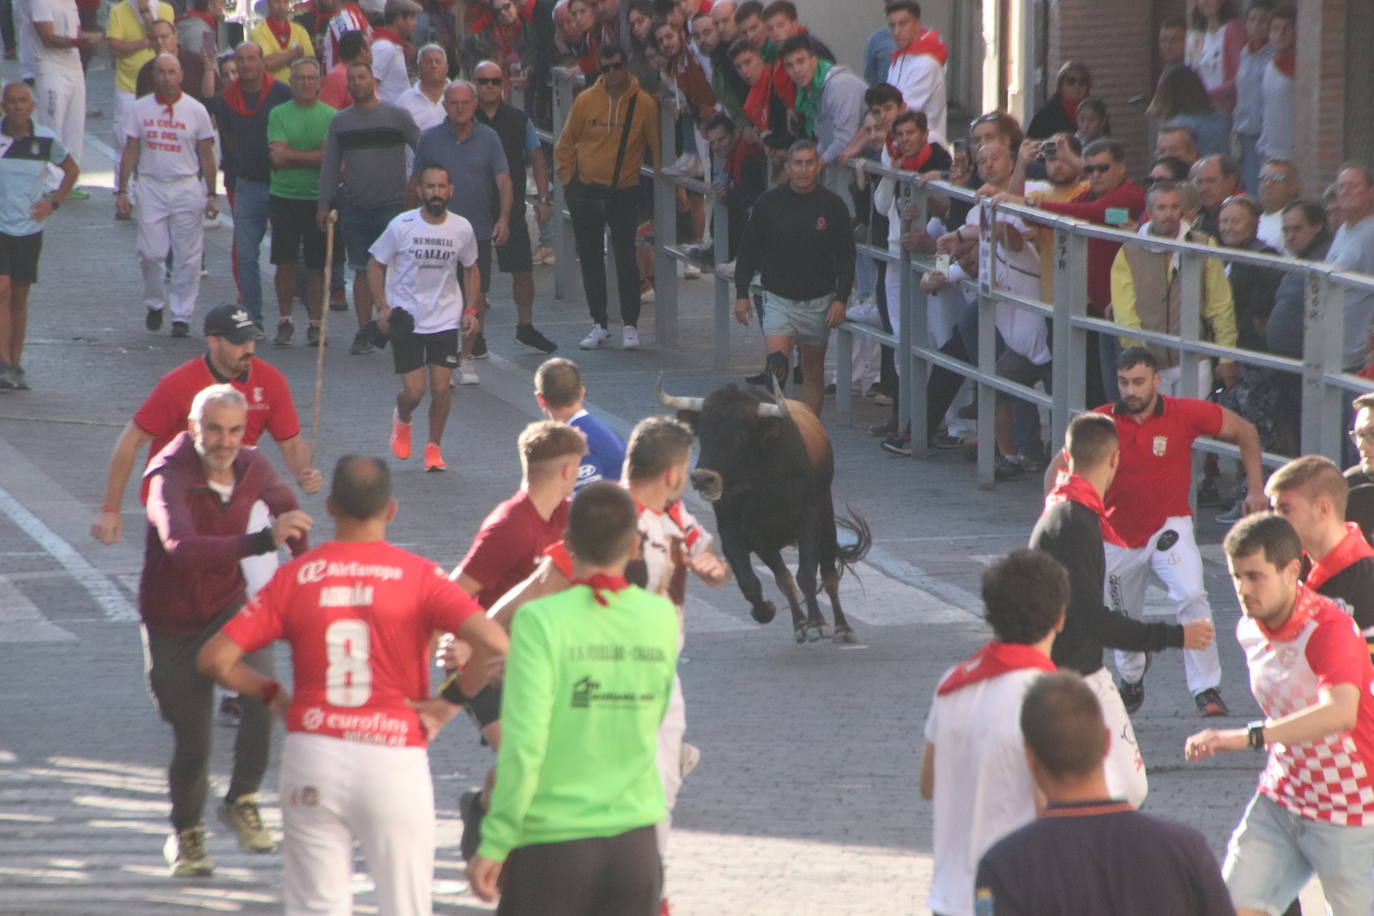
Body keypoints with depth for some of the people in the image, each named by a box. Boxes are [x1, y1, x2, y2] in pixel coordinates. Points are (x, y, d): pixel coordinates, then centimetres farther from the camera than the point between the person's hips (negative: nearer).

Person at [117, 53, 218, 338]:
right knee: (150, 252, -4)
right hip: (151, 186, 1)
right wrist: (121, 190, 4)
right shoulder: (140, 109, 5)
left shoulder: (196, 110, 2)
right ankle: (154, 304, 20)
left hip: (187, 186, -1)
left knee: (187, 256, -2)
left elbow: (206, 154, 5)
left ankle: (182, 315, 6)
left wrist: (211, 194, 2)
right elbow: (130, 151, 9)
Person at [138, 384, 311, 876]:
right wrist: (263, 541, -57)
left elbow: (283, 501, 17)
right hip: (174, 623, -3)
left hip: (229, 607, 3)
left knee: (263, 696, -24)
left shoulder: (251, 467, -9)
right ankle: (186, 834, 29)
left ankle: (241, 802, -3)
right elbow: (181, 548, -47)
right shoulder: (169, 478, -27)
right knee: (191, 739, 1)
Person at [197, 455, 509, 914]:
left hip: (313, 752, 2)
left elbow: (215, 659, -2)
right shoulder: (417, 574, -4)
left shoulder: (296, 576, 1)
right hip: (394, 758, -2)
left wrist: (271, 694, 13)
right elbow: (493, 643, -17)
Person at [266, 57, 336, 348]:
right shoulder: (278, 114, 3)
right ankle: (284, 322, 12)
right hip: (284, 196, 0)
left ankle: (315, 324, 10)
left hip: (319, 198, 0)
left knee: (317, 266, 3)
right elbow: (278, 156, -7)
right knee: (285, 263, 0)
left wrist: (293, 155, -9)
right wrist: (314, 156, -9)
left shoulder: (331, 116, 2)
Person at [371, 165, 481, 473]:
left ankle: (433, 447, 16)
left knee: (441, 388, -5)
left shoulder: (462, 229, -2)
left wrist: (470, 310, 5)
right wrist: (382, 307, -8)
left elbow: (471, 270, 14)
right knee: (414, 392, -6)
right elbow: (376, 264, 1)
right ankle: (402, 421, 29)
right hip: (405, 319, -2)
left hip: (445, 319, 2)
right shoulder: (401, 226, -10)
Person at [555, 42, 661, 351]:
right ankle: (599, 325, 16)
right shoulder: (586, 100, -1)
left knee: (625, 258, -6)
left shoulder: (644, 103, -5)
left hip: (624, 192, -2)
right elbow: (566, 143, 8)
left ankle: (631, 326, 2)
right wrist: (567, 178, 2)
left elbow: (656, 146, 1)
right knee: (591, 260, 7)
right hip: (587, 191, 2)